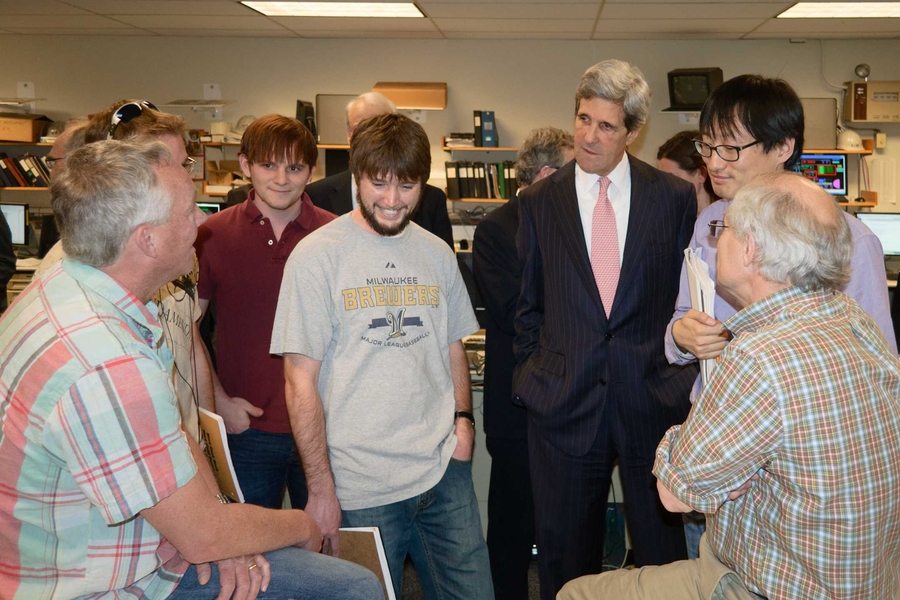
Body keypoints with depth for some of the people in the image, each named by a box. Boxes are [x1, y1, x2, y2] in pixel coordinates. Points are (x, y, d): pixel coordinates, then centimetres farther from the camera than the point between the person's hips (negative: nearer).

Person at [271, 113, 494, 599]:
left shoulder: (436, 254, 8)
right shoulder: (317, 256, -8)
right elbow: (300, 383, -8)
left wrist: (463, 419, 3)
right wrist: (321, 490, -10)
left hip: (444, 471, 4)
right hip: (360, 486, -4)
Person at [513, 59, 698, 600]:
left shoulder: (675, 197, 0)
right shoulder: (538, 202, 2)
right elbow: (529, 305, 9)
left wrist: (683, 372, 0)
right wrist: (534, 375, 3)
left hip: (654, 399, 0)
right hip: (564, 406, 1)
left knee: (663, 552, 12)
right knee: (566, 556, 14)